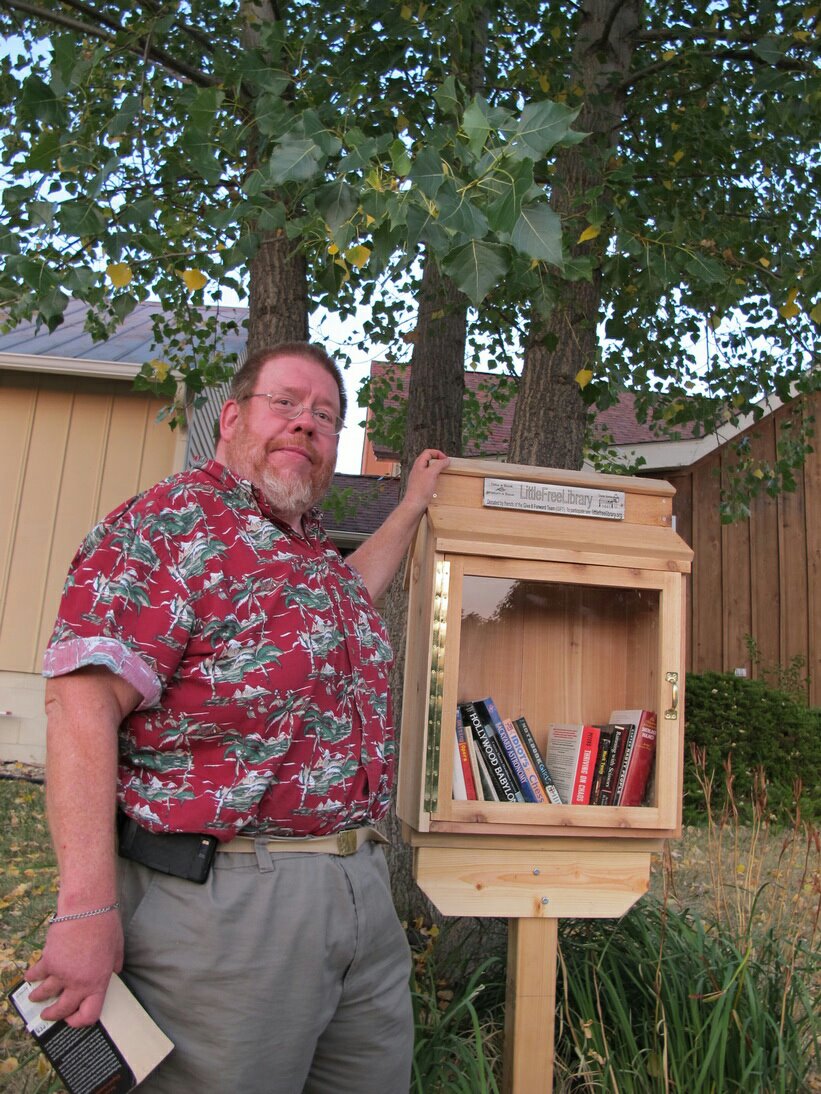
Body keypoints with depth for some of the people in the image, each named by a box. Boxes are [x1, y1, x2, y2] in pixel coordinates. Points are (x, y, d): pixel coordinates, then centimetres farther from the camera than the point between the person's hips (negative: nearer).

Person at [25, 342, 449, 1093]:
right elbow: (82, 702, -19)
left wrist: (413, 506, 39)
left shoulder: (316, 552, 14)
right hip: (225, 897, -8)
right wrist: (87, 908, -23)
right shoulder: (170, 524, -10)